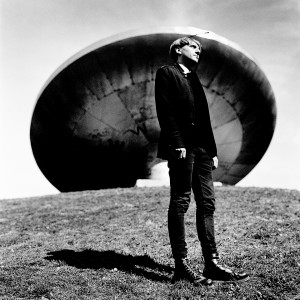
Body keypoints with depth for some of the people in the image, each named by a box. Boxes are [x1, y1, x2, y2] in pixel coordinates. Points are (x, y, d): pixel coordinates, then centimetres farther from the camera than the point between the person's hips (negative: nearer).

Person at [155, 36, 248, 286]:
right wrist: (177, 143, -17)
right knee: (180, 203, -5)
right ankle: (182, 265, -2)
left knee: (207, 204, 4)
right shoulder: (166, 73, 4)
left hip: (201, 147, 8)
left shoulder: (194, 79, 25)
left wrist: (212, 150, 13)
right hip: (181, 146, -7)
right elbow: (165, 111, -8)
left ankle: (212, 264, 7)